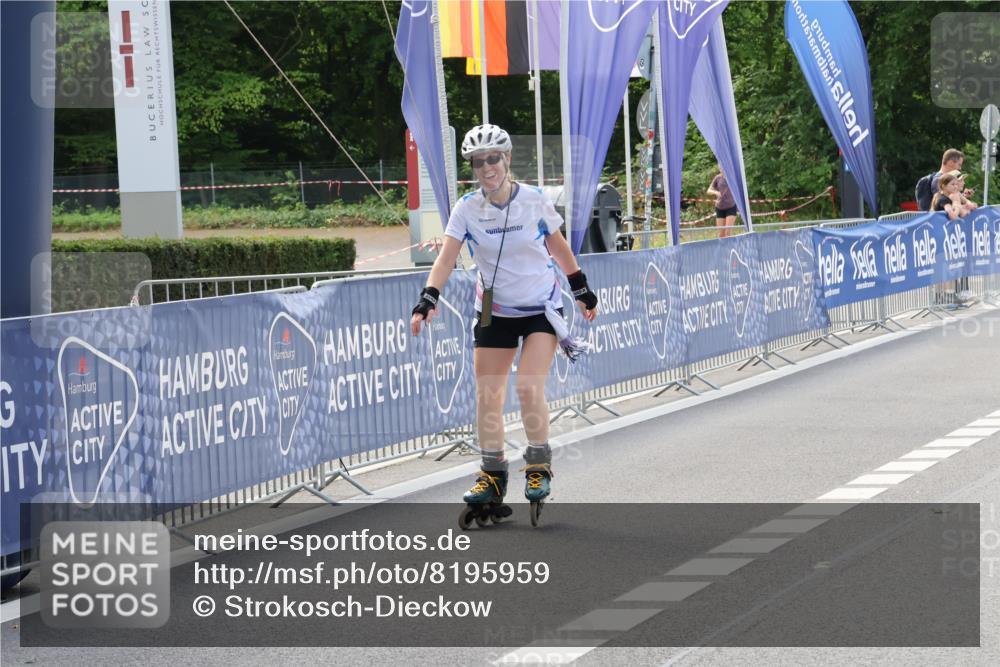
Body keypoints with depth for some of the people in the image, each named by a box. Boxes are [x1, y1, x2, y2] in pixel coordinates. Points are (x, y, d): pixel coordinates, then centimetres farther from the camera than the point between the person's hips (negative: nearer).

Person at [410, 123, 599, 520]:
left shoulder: (533, 201, -10)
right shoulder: (467, 209, -9)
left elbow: (558, 246, 5)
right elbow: (446, 257, -16)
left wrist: (582, 291, 13)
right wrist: (428, 300, -30)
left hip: (542, 308, -2)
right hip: (494, 311, 2)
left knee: (529, 389, -17)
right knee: (487, 397, 0)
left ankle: (539, 465, 2)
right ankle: (492, 475, 14)